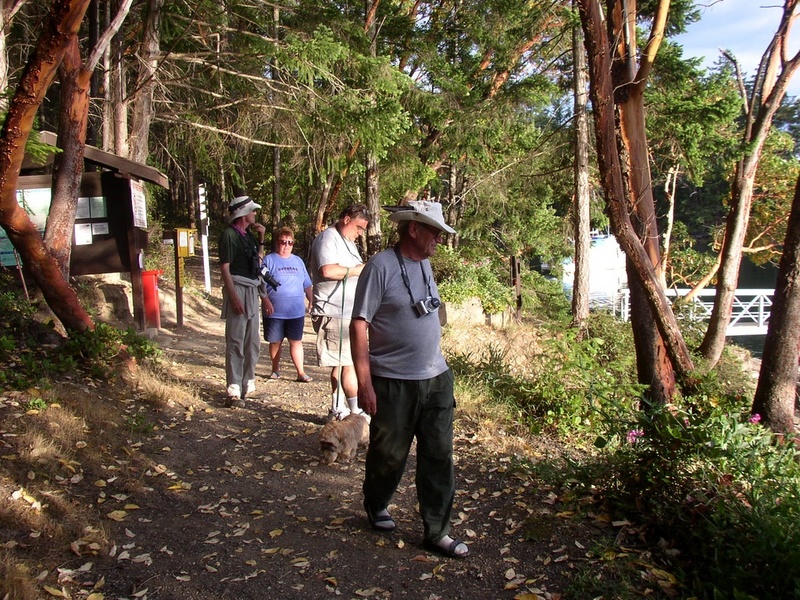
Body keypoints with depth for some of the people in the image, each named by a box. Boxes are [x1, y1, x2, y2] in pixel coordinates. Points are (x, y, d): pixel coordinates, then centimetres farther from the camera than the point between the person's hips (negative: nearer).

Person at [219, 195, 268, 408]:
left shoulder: (248, 234, 15)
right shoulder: (229, 235, -9)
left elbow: (258, 260, 23)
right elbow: (225, 267, -14)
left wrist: (261, 238, 11)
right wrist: (234, 297, -21)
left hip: (252, 291, 9)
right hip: (238, 289, -9)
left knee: (253, 342, 14)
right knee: (236, 343, -7)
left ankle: (248, 384, 25)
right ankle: (234, 392, -5)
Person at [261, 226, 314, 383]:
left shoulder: (298, 261, 14)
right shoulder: (269, 260, -1)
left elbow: (307, 285, 19)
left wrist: (311, 300, 12)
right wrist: (266, 301, -17)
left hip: (296, 311, 3)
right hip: (275, 311, -2)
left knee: (296, 341, 2)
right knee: (275, 342, 10)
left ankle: (301, 372, 4)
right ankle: (275, 369, 27)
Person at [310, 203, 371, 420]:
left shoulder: (347, 241, 22)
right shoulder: (327, 238, -11)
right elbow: (327, 270, -27)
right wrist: (357, 270, -17)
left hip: (347, 313, 10)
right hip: (334, 313, -10)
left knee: (342, 363, 13)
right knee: (350, 363, -8)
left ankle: (338, 409, 21)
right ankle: (358, 412, -1)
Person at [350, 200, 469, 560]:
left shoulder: (424, 264, 8)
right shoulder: (381, 267, -14)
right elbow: (359, 325, -16)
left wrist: (436, 363, 17)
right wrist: (364, 383, -19)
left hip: (436, 379, 7)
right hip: (394, 383, -6)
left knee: (439, 456, 8)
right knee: (389, 455, 11)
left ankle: (437, 532, 20)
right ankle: (377, 506, 40)